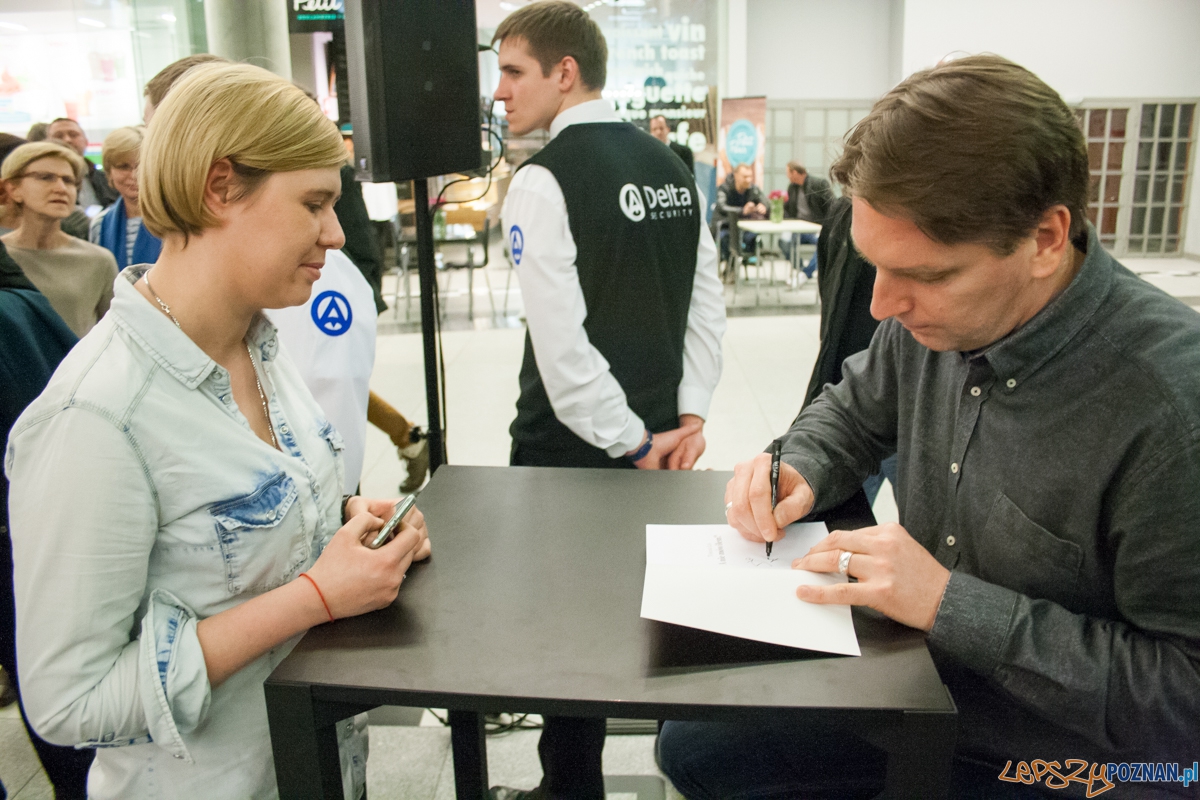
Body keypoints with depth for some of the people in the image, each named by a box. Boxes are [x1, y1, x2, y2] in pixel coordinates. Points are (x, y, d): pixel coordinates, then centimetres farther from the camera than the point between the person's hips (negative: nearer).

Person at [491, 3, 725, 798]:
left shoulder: (543, 179, -15)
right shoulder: (672, 167, 7)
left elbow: (562, 343, -21)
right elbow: (709, 303, 8)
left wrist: (633, 443, -12)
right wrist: (689, 417, 5)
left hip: (573, 449, -7)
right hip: (661, 437, 7)